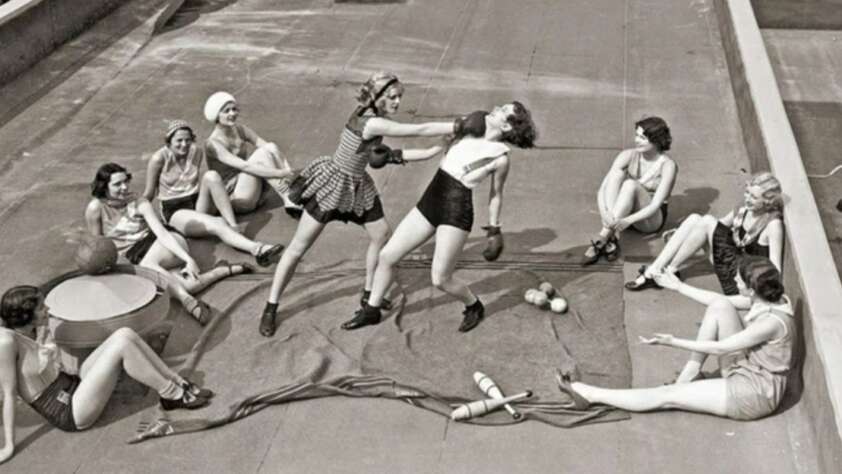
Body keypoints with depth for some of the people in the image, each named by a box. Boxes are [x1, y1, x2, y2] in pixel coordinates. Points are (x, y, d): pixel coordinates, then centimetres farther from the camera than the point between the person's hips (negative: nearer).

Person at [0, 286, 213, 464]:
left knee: (126, 334, -9)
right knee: (122, 344, -21)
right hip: (70, 414, -8)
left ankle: (178, 383, 1)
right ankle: (173, 396, -5)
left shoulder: (37, 330, -1)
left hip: (73, 385, 8)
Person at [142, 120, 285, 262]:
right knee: (216, 225, -35)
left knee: (211, 176, -29)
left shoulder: (197, 152, 2)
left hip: (197, 202, 4)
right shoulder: (159, 158, -12)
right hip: (175, 211, -4)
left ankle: (234, 228, -35)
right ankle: (257, 250, -60)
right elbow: (149, 194, -1)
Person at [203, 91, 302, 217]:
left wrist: (287, 169, -20)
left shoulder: (240, 130, 5)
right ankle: (288, 201, -25)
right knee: (261, 153, -24)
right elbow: (244, 166, -28)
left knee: (271, 147, -14)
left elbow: (270, 148, -2)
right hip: (233, 197, -7)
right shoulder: (213, 143, -16)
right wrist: (280, 173, -33)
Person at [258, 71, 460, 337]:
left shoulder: (374, 119, -1)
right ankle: (270, 308, 10)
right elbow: (420, 130, -29)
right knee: (298, 247, -1)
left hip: (357, 187, 9)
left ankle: (369, 294, 30)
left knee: (382, 235, 11)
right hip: (332, 184, -9)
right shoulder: (371, 122, -28)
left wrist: (435, 151, -1)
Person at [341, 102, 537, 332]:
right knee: (386, 255, 7)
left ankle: (474, 307, 26)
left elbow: (496, 195, 3)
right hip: (430, 201, 7)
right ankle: (371, 311, 25)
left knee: (440, 279, -5)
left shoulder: (500, 158, -9)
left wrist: (494, 231, 7)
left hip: (456, 212, -7)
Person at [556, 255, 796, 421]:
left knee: (667, 396, -9)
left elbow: (719, 348, -24)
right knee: (719, 307, -10)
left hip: (754, 392, -8)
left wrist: (674, 342, -20)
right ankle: (689, 377, 0)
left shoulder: (772, 321, -30)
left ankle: (588, 394, -4)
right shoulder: (764, 297, -6)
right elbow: (721, 302, 10)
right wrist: (679, 286, 12)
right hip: (743, 371, 9)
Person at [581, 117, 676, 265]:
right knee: (608, 183, -28)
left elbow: (655, 205, -24)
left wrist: (628, 220, -41)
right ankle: (613, 238, -40)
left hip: (651, 219, -3)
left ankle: (601, 240, -40)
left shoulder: (667, 165, -17)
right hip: (623, 213, 3)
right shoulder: (628, 156, -10)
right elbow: (605, 187, -23)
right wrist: (607, 212, -43)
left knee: (630, 184, -33)